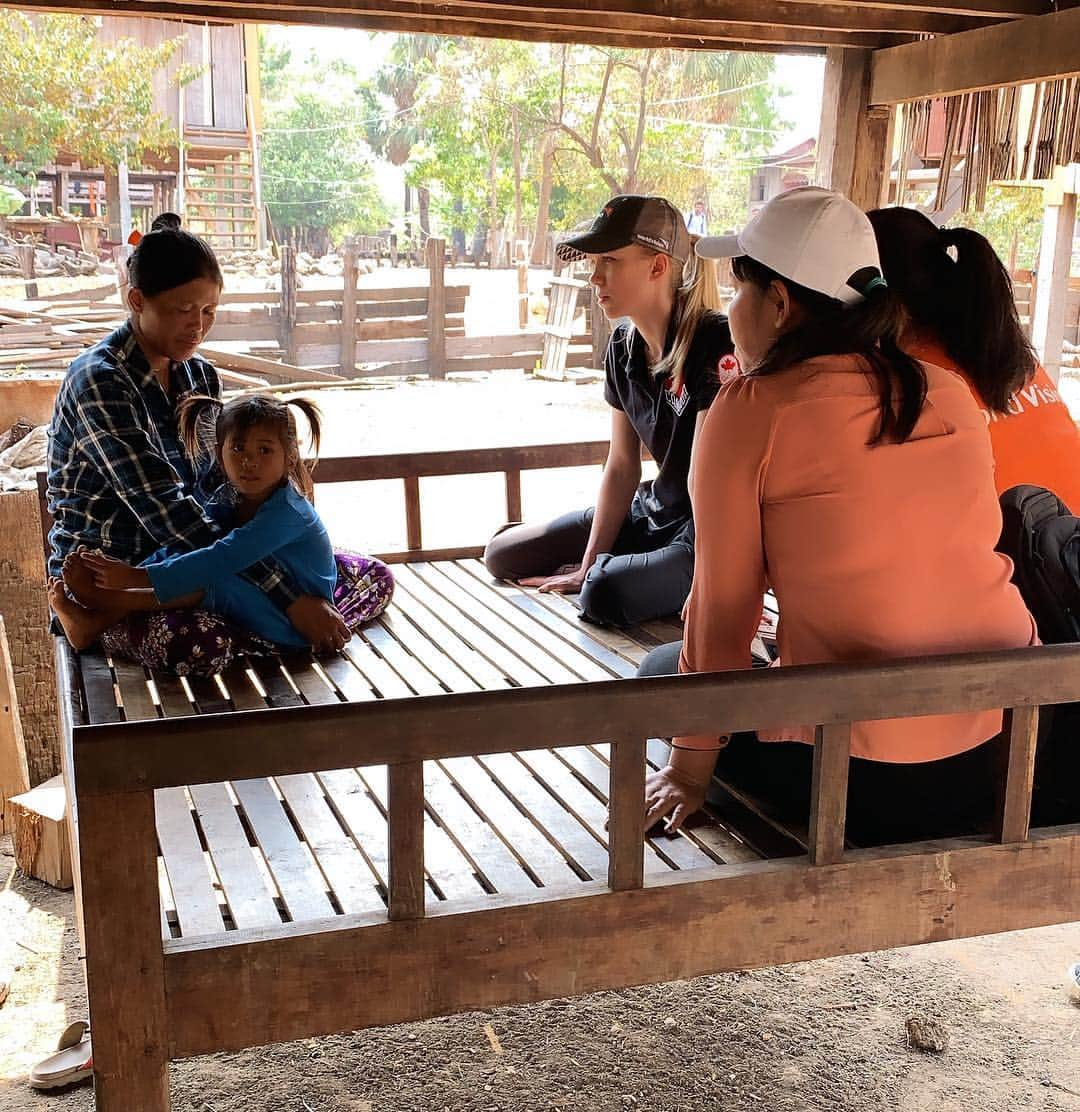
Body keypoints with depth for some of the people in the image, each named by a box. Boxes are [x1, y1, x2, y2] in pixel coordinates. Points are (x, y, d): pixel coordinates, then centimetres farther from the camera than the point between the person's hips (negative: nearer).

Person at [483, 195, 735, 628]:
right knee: (502, 554, 7)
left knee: (605, 594, -34)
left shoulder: (716, 344, -23)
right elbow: (622, 466, 3)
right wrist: (587, 565, -2)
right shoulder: (623, 346, 1)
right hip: (653, 513, 8)